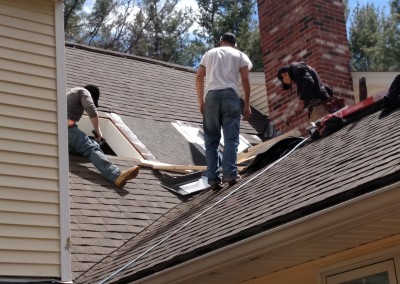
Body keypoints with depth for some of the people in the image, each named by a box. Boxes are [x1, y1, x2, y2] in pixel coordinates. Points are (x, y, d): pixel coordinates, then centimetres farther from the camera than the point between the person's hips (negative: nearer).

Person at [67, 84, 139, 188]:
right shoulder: (83, 91, 12)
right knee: (92, 148, -26)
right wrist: (98, 132, 4)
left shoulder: (68, 93, 39)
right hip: (67, 127, -10)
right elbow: (91, 111, -5)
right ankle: (117, 175, -49)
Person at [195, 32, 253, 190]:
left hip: (211, 95, 2)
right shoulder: (239, 55, 17)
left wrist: (201, 102, 17)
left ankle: (213, 179, -3)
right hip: (230, 95, -2)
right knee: (231, 138, -4)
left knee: (211, 140, 4)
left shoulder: (209, 53, 24)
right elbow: (245, 80, 6)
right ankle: (230, 175, -16)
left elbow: (199, 78, 14)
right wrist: (247, 105, 8)